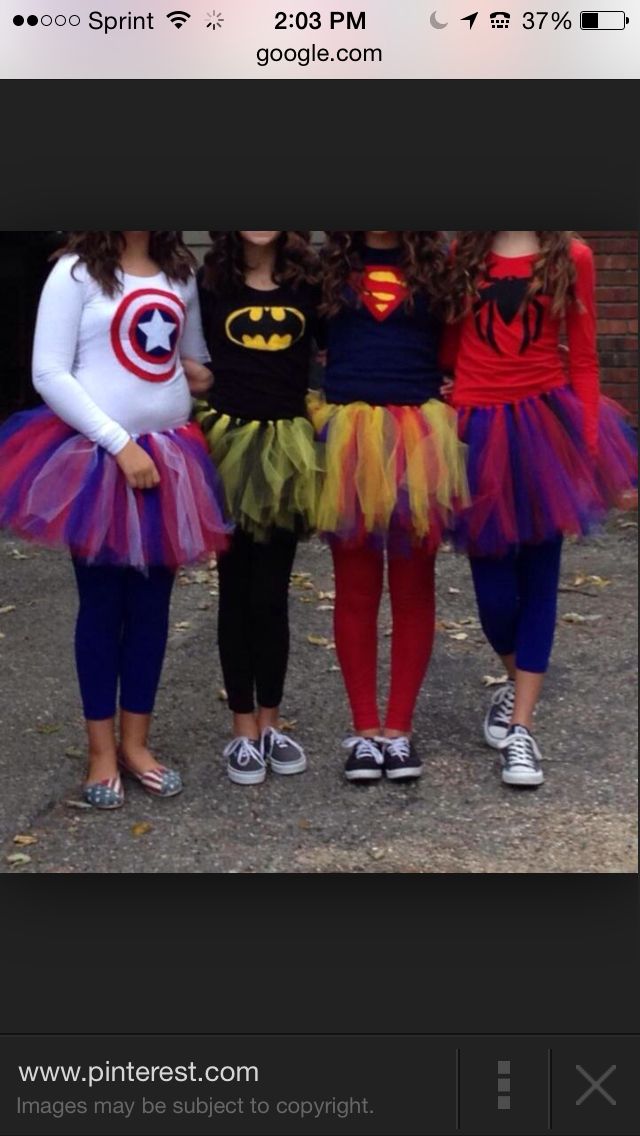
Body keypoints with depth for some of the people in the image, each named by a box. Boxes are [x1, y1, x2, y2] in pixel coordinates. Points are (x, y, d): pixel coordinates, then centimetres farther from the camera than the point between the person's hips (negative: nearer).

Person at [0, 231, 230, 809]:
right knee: (102, 602, 3)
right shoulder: (78, 271, -7)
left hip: (170, 455, 5)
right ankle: (102, 751, 15)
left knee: (153, 601, 8)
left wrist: (201, 376, 1)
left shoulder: (181, 274, 10)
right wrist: (120, 444, -17)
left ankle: (136, 742, 21)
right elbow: (49, 374, -12)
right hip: (95, 458, -5)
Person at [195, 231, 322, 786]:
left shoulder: (309, 282, 2)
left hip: (287, 447, 1)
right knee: (237, 591, 5)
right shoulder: (210, 282, -1)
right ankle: (243, 729, 14)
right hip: (227, 444, -1)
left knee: (272, 593, 6)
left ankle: (270, 722, 19)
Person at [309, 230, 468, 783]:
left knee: (413, 586, 6)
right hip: (346, 435, 1)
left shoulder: (436, 261, 4)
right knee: (356, 588, 6)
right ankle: (364, 729, 16)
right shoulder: (330, 263, 6)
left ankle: (399, 728, 16)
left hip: (420, 435, 0)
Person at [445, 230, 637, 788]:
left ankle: (521, 728, 10)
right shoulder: (462, 257, 5)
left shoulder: (571, 257, 1)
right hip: (479, 431, 1)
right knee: (493, 579, 2)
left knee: (540, 575, 2)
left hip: (547, 425, -1)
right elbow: (449, 349, 6)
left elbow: (583, 357, 2)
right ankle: (516, 684, 33)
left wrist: (590, 447, -3)